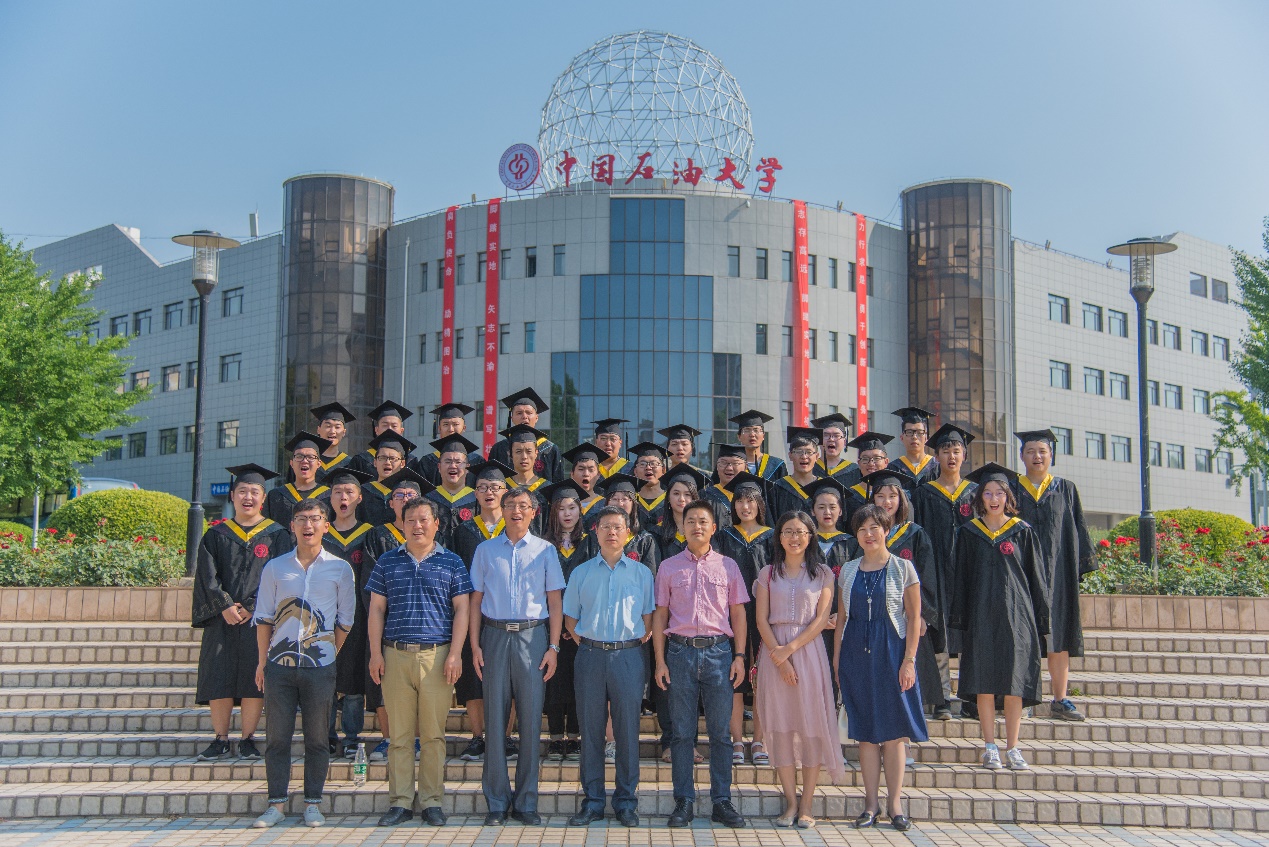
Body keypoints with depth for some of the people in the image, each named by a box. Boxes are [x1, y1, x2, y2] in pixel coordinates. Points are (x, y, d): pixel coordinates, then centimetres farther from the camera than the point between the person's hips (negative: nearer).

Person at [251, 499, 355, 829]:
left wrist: (331, 654, 4)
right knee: (277, 736, 3)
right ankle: (276, 803, 12)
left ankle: (313, 803, 14)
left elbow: (345, 620, 8)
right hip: (279, 664, 1)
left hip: (320, 665, -1)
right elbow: (263, 618, 8)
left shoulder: (339, 569, 4)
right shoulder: (275, 567, 7)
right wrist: (261, 661, 5)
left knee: (317, 738, 4)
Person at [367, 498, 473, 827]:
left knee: (433, 734, 2)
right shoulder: (388, 562, 12)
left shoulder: (451, 562, 8)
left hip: (437, 655, -1)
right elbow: (376, 609, 11)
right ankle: (400, 802, 11)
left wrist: (455, 654, -5)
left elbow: (461, 609, 4)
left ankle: (431, 801, 10)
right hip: (396, 655, 1)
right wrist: (375, 653, 2)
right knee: (400, 734, 4)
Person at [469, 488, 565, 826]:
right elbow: (476, 600, 9)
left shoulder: (545, 551, 7)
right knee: (495, 719, 2)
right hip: (495, 636, 1)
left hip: (533, 636, -1)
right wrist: (475, 645, 0)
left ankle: (526, 802, 10)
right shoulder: (486, 550, 10)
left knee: (531, 719, 1)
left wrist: (553, 647, -2)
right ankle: (497, 802, 10)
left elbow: (555, 601, 6)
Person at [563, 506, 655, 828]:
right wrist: (585, 643, 3)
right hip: (590, 656, 1)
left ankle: (626, 801, 11)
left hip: (628, 656, -1)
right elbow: (570, 617, 14)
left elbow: (649, 618, 10)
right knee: (590, 728, 3)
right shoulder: (581, 573, 9)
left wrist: (635, 644, 0)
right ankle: (593, 801, 11)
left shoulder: (641, 573, 7)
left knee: (627, 729, 1)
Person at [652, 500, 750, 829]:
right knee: (681, 731, 3)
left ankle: (722, 801, 11)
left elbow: (738, 614, 10)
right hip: (680, 651, 0)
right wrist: (660, 660, 1)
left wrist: (739, 656, 1)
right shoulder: (669, 567, 8)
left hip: (719, 651, 0)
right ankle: (684, 802, 10)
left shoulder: (728, 566, 9)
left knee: (720, 731, 3)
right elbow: (660, 615, 8)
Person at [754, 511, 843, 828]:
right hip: (774, 652, 1)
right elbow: (762, 620, 2)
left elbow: (821, 619, -3)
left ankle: (806, 805, 3)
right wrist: (779, 657, -11)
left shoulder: (822, 574, 5)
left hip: (808, 649, -1)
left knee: (811, 725, -3)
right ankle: (790, 802, 8)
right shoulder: (768, 573, 8)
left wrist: (790, 649, -13)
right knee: (781, 725, 1)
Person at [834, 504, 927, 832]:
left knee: (893, 730, 0)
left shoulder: (903, 568, 0)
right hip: (856, 654, 3)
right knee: (866, 731, 5)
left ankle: (894, 802, 9)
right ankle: (871, 802, 12)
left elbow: (914, 618, -2)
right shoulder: (848, 570, 9)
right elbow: (842, 617, 11)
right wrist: (837, 658, 6)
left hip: (891, 652, -3)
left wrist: (909, 660, -9)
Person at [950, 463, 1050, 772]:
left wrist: (1039, 619, 0)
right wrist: (959, 619, 1)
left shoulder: (1022, 531, 5)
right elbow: (960, 578, 7)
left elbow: (1035, 577, 6)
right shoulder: (969, 533, 6)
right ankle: (990, 746, 8)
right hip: (981, 616, 1)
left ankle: (1012, 748, 8)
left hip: (1016, 614, -1)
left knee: (1014, 682, 0)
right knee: (984, 680, 0)